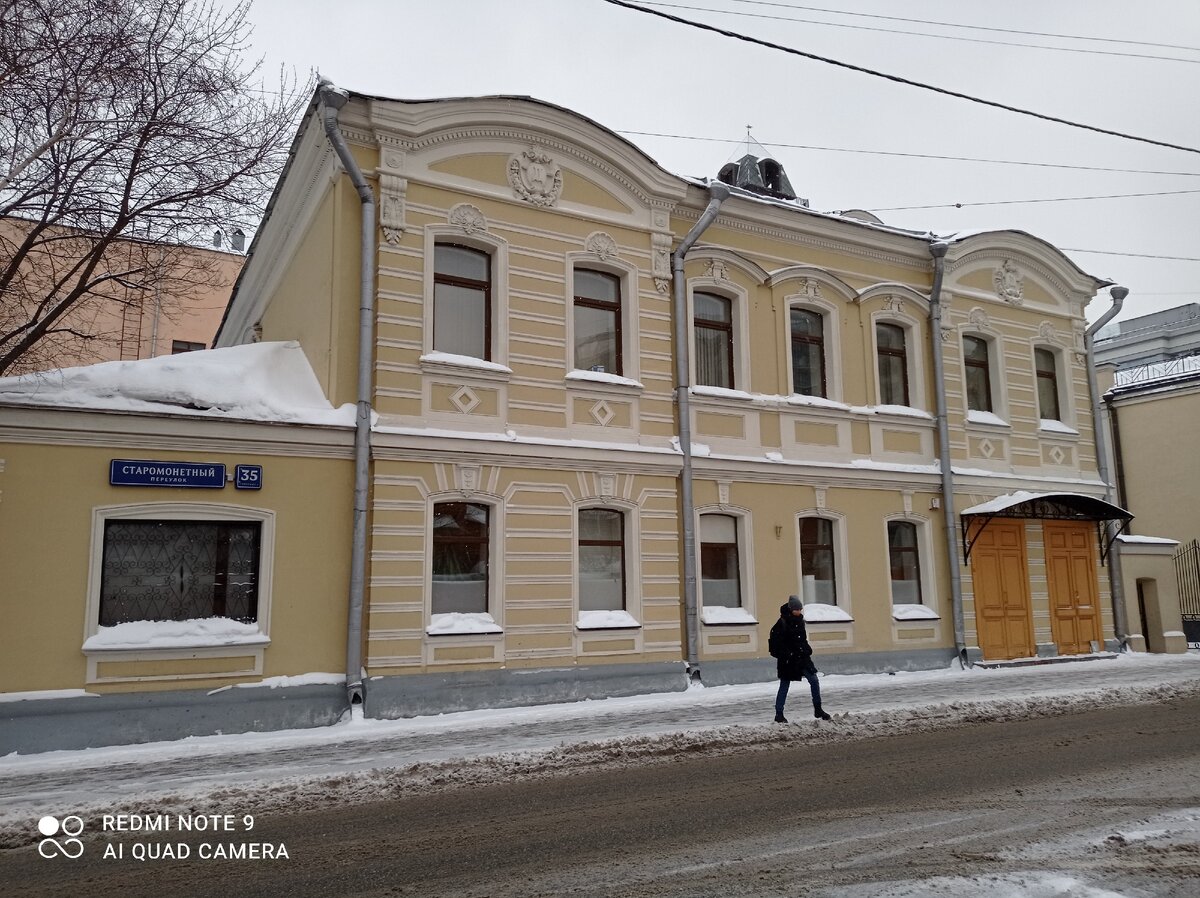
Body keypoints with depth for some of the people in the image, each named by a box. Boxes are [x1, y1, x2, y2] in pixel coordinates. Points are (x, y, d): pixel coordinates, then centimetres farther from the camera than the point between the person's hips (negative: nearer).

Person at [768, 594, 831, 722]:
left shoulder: (799, 621, 8)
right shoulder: (782, 623, -14)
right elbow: (776, 641, -17)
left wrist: (807, 650, 9)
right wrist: (785, 654, -20)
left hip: (802, 658, 7)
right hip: (787, 661, -7)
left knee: (814, 681, 1)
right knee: (784, 686, 2)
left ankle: (818, 710, 13)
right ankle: (779, 714, 12)